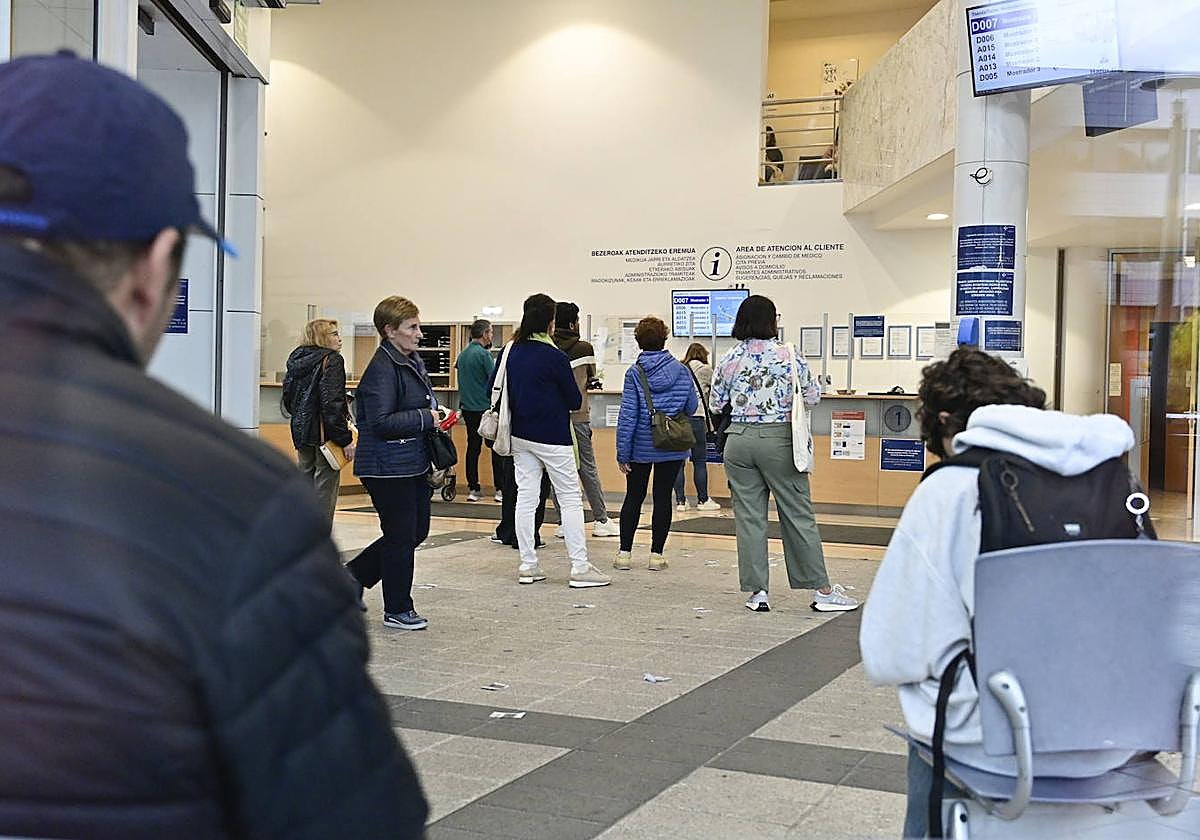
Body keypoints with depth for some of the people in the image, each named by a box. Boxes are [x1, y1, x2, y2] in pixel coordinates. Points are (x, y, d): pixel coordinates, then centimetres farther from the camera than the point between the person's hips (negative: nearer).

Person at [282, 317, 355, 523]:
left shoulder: (296, 360, 10)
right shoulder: (331, 360, -13)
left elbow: (288, 398, 14)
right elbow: (332, 403, -20)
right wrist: (345, 439, -18)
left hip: (300, 431, 8)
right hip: (325, 432, -8)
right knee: (325, 489, -1)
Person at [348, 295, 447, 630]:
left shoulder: (413, 361, 12)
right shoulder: (382, 368, -17)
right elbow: (381, 421, -23)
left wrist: (437, 413, 8)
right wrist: (427, 418, -20)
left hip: (414, 463, 10)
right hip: (389, 467, -10)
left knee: (417, 531, 16)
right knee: (401, 537, 0)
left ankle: (353, 574, 27)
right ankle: (398, 610, 15)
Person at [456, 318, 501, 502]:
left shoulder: (462, 354, 11)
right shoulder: (483, 354, -13)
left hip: (467, 409, 7)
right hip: (486, 408, -7)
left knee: (473, 447, 9)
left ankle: (472, 488, 9)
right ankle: (500, 488, 2)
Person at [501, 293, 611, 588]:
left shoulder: (511, 352, 2)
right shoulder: (555, 357, -15)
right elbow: (575, 401, -8)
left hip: (520, 436, 6)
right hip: (552, 438, -6)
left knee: (525, 498, 9)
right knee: (570, 499, 0)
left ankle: (528, 566, 12)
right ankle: (580, 567, -1)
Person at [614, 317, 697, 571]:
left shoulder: (634, 373, -8)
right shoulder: (680, 370, -2)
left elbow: (627, 415, -10)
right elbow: (691, 407, 4)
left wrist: (622, 452, -6)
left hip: (641, 446, -1)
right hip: (673, 447, 1)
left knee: (634, 497, 11)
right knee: (662, 497, 6)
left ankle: (624, 553, 12)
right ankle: (656, 555, 8)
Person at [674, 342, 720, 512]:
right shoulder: (703, 369, 5)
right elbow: (715, 388, 16)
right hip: (695, 417, -4)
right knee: (700, 461, 4)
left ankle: (680, 500, 8)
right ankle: (703, 500, 10)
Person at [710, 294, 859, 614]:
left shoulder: (729, 359, 1)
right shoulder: (787, 355, -6)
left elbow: (715, 404, 7)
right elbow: (813, 397, -2)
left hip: (739, 440, 2)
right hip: (778, 440, -2)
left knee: (749, 516, 7)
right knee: (798, 515, 4)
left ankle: (757, 591, 7)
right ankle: (822, 590, 10)